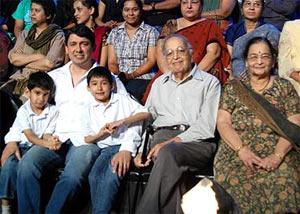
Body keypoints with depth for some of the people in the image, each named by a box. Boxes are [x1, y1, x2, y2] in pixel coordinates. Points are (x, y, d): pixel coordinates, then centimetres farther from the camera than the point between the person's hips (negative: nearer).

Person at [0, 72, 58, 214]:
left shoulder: (53, 111, -3)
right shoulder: (23, 111, -7)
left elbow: (47, 135, -8)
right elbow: (29, 136, -17)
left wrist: (51, 142, -34)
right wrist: (46, 143, -35)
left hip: (38, 146, 0)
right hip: (18, 143, 0)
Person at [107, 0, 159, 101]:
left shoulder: (150, 31, 9)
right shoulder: (114, 33, 18)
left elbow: (151, 60, 0)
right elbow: (112, 62, 11)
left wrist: (132, 75, -13)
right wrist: (119, 74, -12)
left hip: (142, 78, -2)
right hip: (118, 79, 2)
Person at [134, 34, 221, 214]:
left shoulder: (209, 82, 11)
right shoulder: (159, 84, 28)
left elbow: (207, 126, -3)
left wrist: (173, 142, -15)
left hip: (198, 141, -3)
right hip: (163, 136, 3)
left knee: (168, 152, -36)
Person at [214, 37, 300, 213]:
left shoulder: (285, 87, 13)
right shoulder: (233, 88, 15)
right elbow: (223, 122, 5)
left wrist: (277, 156, -13)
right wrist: (242, 150, -11)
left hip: (277, 156, 0)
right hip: (237, 155, 0)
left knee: (282, 185, -31)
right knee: (235, 185, -30)